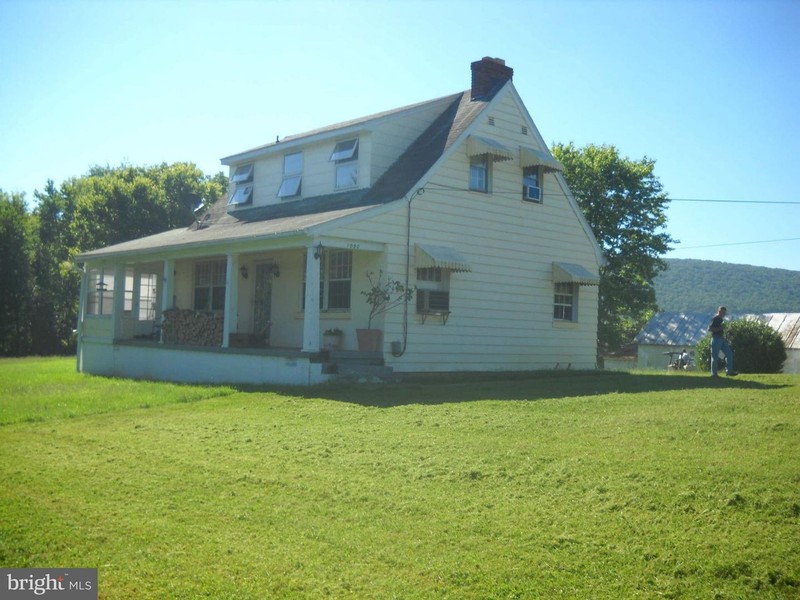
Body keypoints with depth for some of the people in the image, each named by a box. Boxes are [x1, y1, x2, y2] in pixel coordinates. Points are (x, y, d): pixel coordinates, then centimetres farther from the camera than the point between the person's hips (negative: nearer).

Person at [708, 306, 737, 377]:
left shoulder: (721, 319, 18)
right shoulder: (715, 319, -10)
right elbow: (709, 329, -18)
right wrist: (720, 328, -21)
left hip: (722, 339, 9)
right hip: (716, 339, -9)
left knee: (729, 354, 3)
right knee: (715, 357, -4)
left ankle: (729, 371, 6)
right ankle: (714, 373, 2)